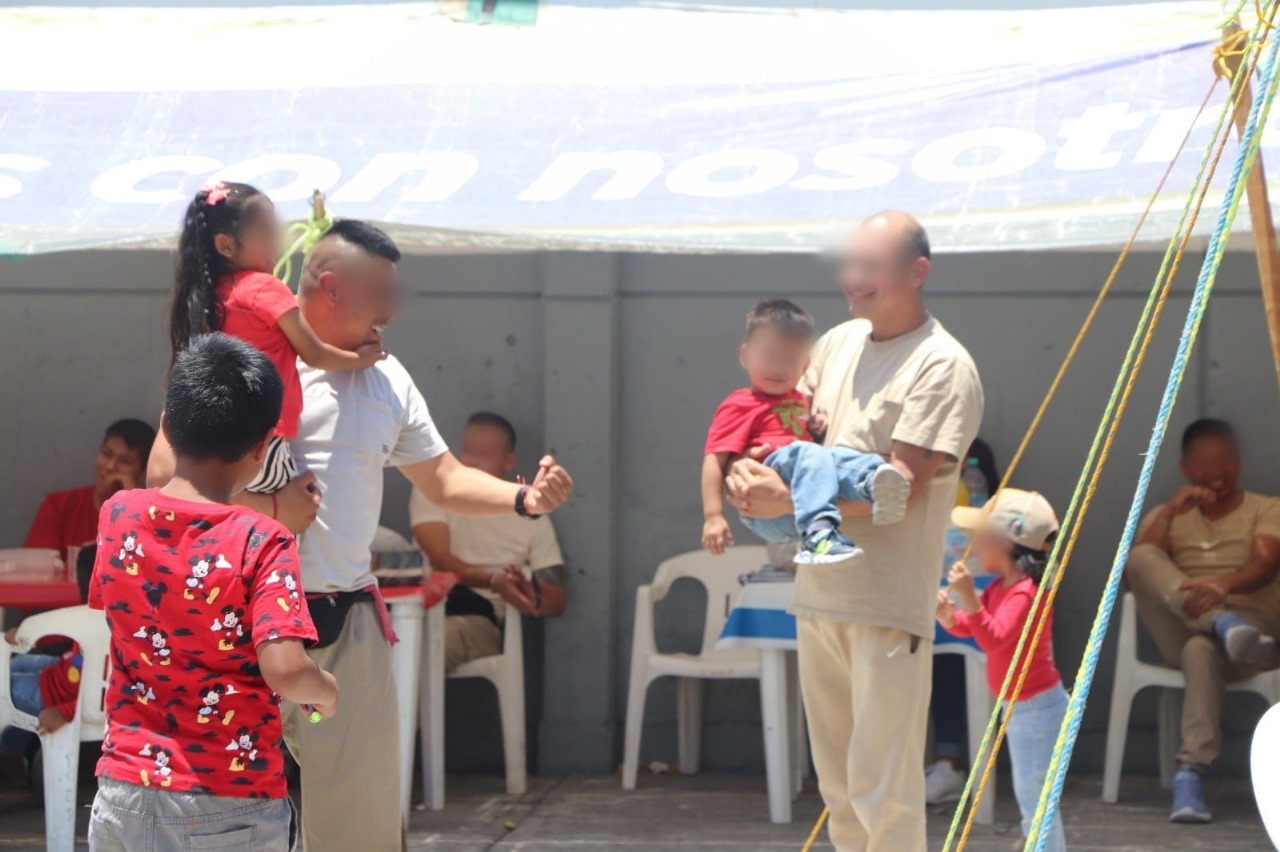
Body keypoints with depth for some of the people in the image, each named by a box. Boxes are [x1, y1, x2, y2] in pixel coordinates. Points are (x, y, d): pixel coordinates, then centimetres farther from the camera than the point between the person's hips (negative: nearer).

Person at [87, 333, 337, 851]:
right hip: (232, 808, -4)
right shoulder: (262, 543, -14)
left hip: (125, 793, 4)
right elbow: (284, 669, -24)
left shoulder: (116, 517, 0)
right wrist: (325, 690, -1)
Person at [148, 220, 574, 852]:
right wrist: (268, 507, -16)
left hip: (350, 621, 5)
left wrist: (524, 498, 1)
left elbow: (445, 481, 18)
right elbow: (165, 470, -11)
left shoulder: (387, 379, 15)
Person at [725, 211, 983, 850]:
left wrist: (792, 501, -22)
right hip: (819, 593, 8)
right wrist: (748, 473, -3)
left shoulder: (942, 366, -11)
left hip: (889, 605, -8)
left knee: (883, 787, -7)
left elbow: (901, 485, -18)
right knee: (837, 786, 14)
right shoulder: (839, 344, 13)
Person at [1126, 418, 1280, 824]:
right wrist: (1169, 512, -7)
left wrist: (1223, 585, -30)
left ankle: (1191, 775, -51)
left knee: (1202, 648, -41)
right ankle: (1223, 624, -45)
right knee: (1143, 558, -24)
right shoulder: (1167, 517, 22)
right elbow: (1130, 574, 3)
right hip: (1182, 633, 3)